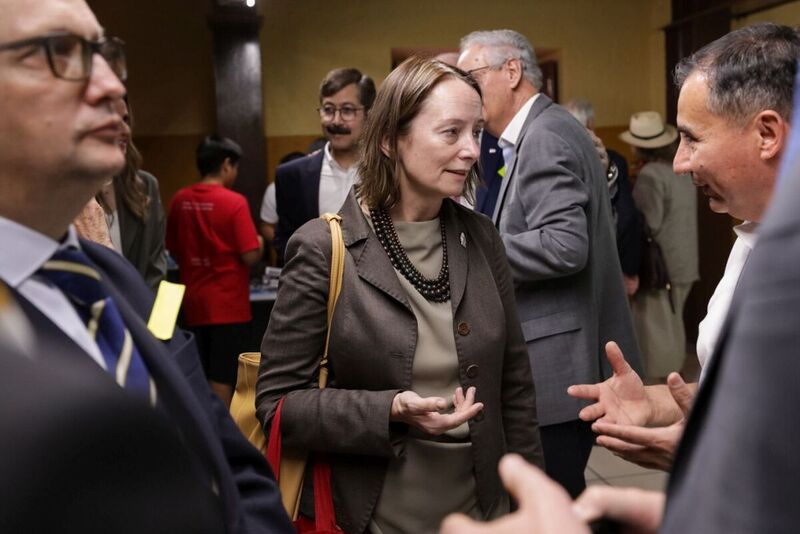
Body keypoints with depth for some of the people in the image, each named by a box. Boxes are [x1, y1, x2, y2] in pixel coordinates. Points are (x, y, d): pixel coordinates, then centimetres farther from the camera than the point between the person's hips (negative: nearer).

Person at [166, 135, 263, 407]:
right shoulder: (234, 202, -14)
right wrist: (259, 243, 4)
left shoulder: (180, 200, 1)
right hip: (228, 305, -5)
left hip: (193, 303, 5)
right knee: (222, 379, 3)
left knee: (199, 379, 15)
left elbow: (173, 250, 10)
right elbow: (250, 256, -16)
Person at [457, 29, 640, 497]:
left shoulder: (545, 137, -15)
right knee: (559, 495, 20)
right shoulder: (546, 130, 16)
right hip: (570, 358, 10)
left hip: (559, 363, -10)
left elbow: (564, 245, -26)